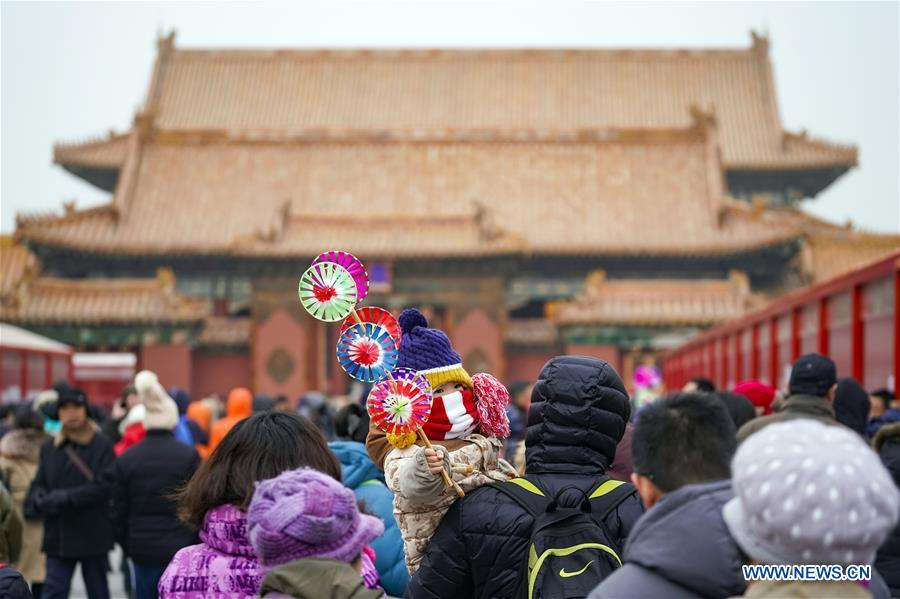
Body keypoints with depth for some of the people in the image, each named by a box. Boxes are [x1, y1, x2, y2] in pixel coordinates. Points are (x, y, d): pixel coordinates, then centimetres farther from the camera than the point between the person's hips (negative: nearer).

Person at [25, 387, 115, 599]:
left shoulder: (102, 446, -6)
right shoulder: (49, 447, 8)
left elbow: (104, 487, -15)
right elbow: (38, 484, 10)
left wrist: (65, 498, -21)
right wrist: (39, 500, -14)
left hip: (92, 536, -3)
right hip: (58, 536, 3)